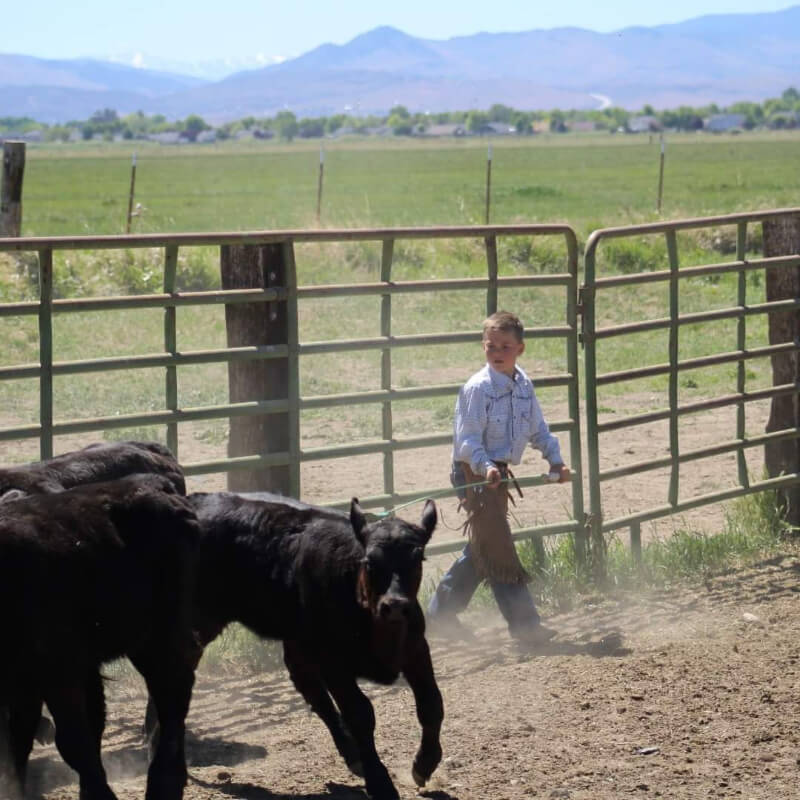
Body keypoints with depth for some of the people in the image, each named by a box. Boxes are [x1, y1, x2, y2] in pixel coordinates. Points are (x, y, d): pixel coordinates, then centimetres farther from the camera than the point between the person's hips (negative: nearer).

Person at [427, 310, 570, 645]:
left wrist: (555, 459, 9)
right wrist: (485, 467, -33)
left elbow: (537, 428, 18)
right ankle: (525, 623, -8)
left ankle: (441, 612, 28)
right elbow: (467, 439, -19)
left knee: (482, 548, 16)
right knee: (498, 549, -9)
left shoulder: (523, 385, 6)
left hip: (499, 472, 8)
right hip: (474, 474, -8)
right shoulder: (478, 388, -16)